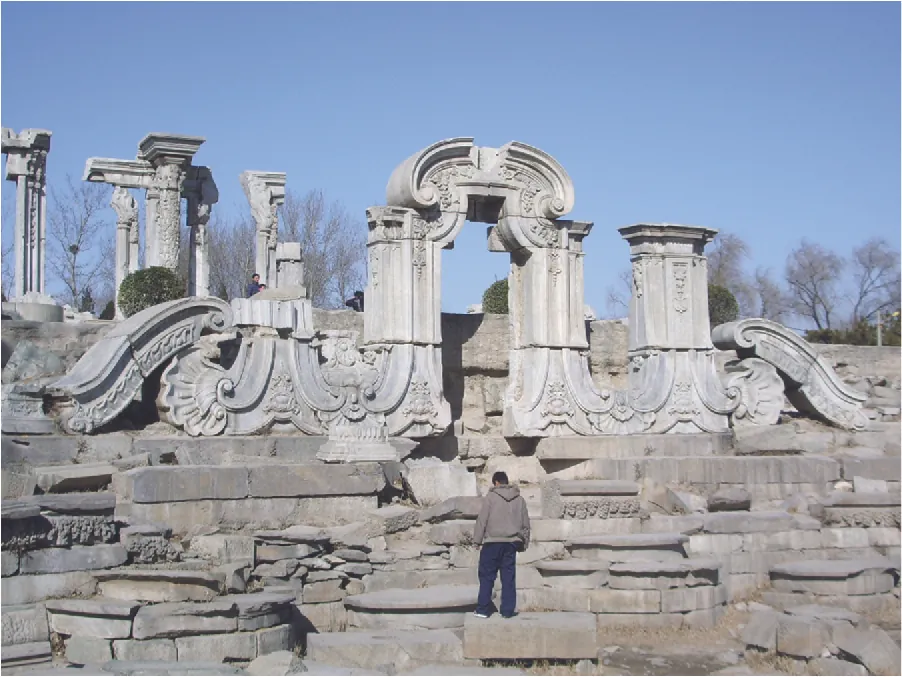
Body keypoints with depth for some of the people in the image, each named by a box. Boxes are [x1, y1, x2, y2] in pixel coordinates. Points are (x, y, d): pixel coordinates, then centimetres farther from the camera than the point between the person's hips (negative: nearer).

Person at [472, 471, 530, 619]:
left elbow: (482, 520, -6)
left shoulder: (491, 497, -4)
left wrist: (477, 539, 2)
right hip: (511, 542, 4)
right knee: (509, 577, 6)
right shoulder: (519, 499, 10)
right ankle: (507, 610, 6)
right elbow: (525, 523, 15)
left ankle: (482, 609, 3)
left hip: (493, 542, -4)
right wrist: (523, 543, 22)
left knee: (487, 576, 3)